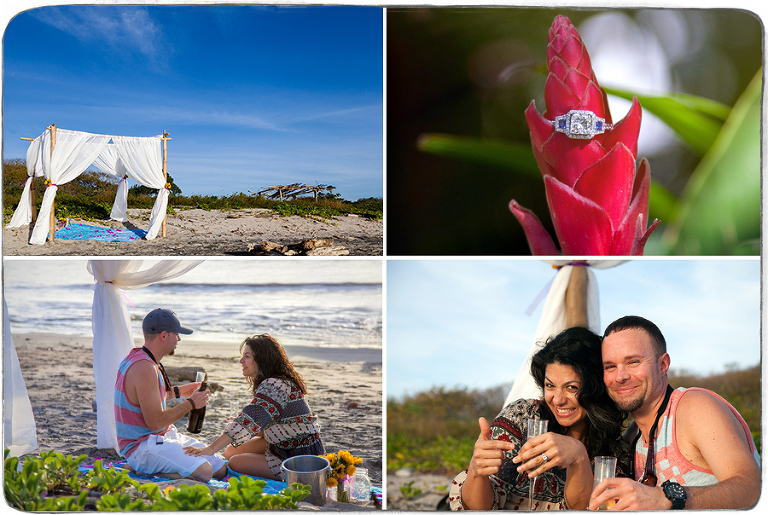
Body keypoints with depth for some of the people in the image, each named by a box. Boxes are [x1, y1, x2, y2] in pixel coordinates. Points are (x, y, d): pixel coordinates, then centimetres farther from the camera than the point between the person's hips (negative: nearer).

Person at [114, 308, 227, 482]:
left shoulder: (138, 357, 10)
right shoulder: (144, 368, -23)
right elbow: (155, 421, -24)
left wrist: (176, 391, 26)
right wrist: (191, 403, -11)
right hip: (141, 446, -10)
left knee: (220, 469, 5)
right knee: (203, 472, -28)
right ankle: (141, 470, -9)